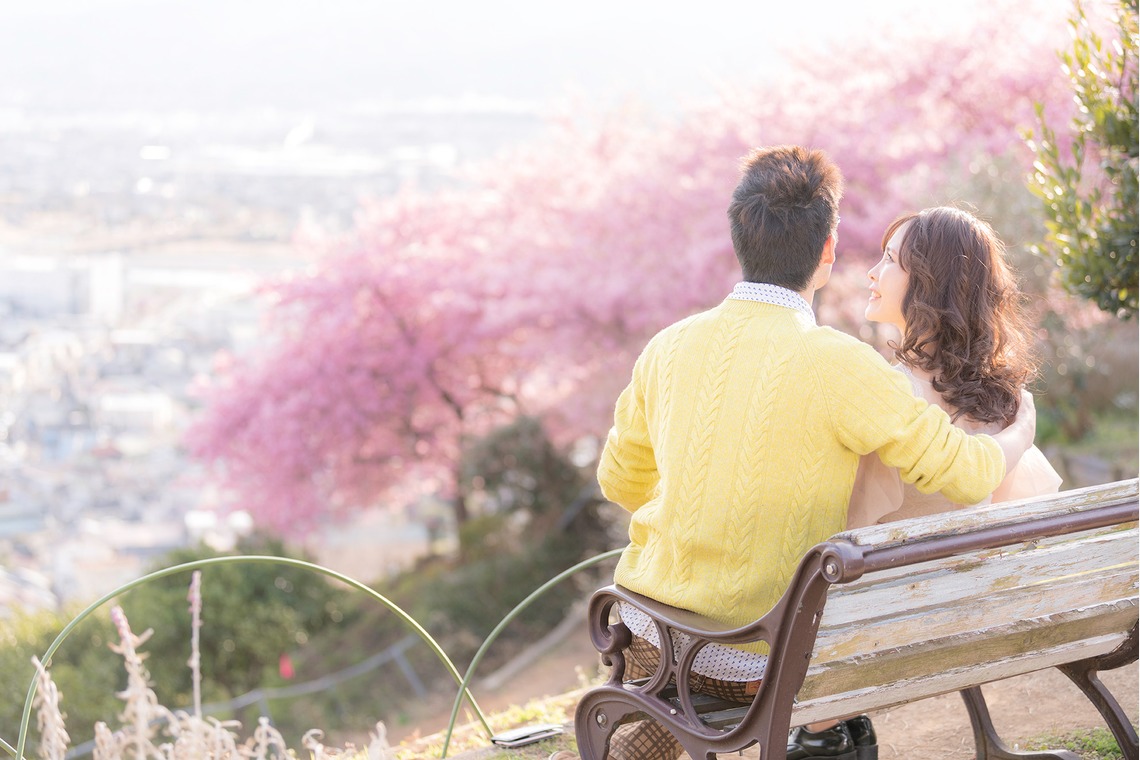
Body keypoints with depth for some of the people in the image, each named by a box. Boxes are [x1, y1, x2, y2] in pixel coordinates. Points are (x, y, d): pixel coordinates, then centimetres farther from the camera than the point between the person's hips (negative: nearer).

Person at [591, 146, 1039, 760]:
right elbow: (966, 475, -16)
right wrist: (1019, 437, 7)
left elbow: (620, 481, 9)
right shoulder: (837, 365, -20)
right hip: (760, 665, -4)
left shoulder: (668, 347, -5)